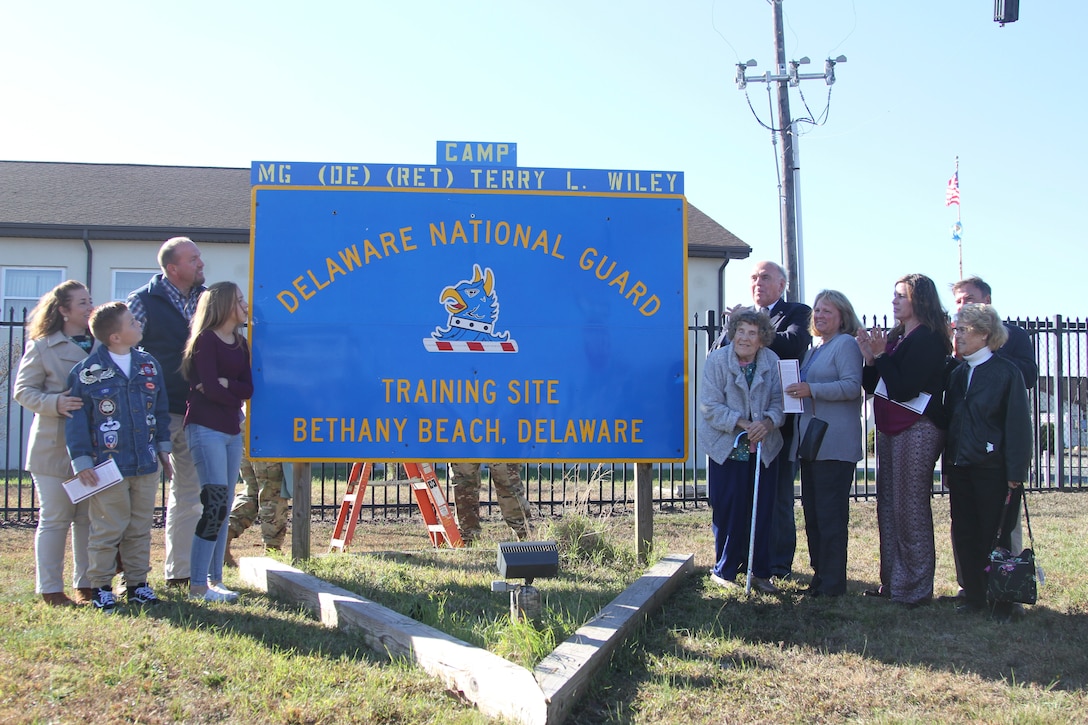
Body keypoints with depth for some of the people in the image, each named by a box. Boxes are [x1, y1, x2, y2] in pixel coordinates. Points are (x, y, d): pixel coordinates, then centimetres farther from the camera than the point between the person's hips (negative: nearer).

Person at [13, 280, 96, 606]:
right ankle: (50, 588, 11)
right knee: (54, 518, 2)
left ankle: (86, 585, 19)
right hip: (54, 447, -4)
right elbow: (23, 390, -6)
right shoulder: (42, 347, -2)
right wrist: (55, 403, -23)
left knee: (90, 518, 9)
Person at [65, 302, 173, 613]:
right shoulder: (87, 371, -8)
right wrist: (82, 462, -8)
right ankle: (101, 587, 13)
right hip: (108, 467, -5)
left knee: (140, 529, 12)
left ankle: (137, 583, 22)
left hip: (146, 465, 5)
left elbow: (161, 409, 15)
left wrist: (163, 447, 14)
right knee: (107, 529, 0)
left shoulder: (149, 365, 7)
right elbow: (76, 420, -6)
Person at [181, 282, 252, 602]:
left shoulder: (241, 344, 16)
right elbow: (210, 387, -13)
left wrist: (224, 384, -12)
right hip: (206, 428, -8)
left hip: (232, 431, 8)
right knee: (216, 505, -13)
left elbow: (248, 388, 6)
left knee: (223, 509, 7)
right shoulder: (206, 339, -5)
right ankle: (198, 586, -8)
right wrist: (236, 401, 2)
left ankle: (214, 580, 13)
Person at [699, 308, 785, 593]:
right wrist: (742, 423, -22)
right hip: (727, 449, -3)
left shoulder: (772, 361, 0)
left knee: (762, 511, 5)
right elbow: (709, 406, -12)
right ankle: (724, 571, 16)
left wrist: (768, 422, -22)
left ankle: (760, 572, 18)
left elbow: (779, 400, -2)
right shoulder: (717, 359, -8)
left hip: (764, 448, 3)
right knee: (727, 511, 0)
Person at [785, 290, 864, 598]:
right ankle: (820, 575, 19)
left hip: (835, 444, -9)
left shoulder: (846, 344, -5)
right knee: (812, 512, 11)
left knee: (830, 514, -6)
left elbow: (852, 385, -18)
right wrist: (797, 390, 13)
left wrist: (811, 389, -22)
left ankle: (833, 583, -1)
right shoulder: (814, 350, 21)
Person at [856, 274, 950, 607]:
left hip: (917, 429, -9)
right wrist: (870, 357, 0)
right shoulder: (897, 336, 15)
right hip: (890, 429, 9)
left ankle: (916, 588, 1)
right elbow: (871, 386, 14)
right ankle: (892, 582, 18)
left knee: (911, 508, -6)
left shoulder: (928, 339, -11)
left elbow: (903, 389, -19)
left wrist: (880, 355, -14)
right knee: (888, 507, 11)